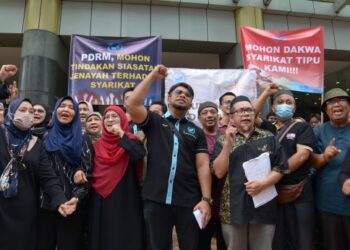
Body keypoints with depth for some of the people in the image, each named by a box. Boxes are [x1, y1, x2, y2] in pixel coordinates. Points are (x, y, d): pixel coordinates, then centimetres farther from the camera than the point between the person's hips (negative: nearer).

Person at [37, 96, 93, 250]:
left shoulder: (82, 140, 4)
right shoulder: (46, 137, 10)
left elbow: (87, 172, -2)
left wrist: (76, 198, -18)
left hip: (72, 204, -1)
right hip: (46, 203, 2)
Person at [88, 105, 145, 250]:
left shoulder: (131, 140, -1)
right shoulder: (97, 145, 11)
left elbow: (138, 155, -23)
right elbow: (92, 172, 15)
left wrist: (122, 134, -18)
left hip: (125, 199, -4)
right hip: (100, 200, 4)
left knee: (124, 238, 1)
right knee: (102, 238, 11)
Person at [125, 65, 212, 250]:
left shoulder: (196, 132, 12)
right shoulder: (154, 122, 8)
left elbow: (203, 166, 4)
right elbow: (131, 104, -8)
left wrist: (206, 199, -6)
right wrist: (152, 76, 0)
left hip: (188, 201, 1)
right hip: (155, 199, -1)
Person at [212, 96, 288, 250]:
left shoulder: (269, 138, 6)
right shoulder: (223, 141, 4)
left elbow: (281, 167, 3)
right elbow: (219, 172, -6)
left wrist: (263, 183, -13)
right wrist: (228, 144, -14)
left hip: (264, 206, 1)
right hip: (233, 208, 0)